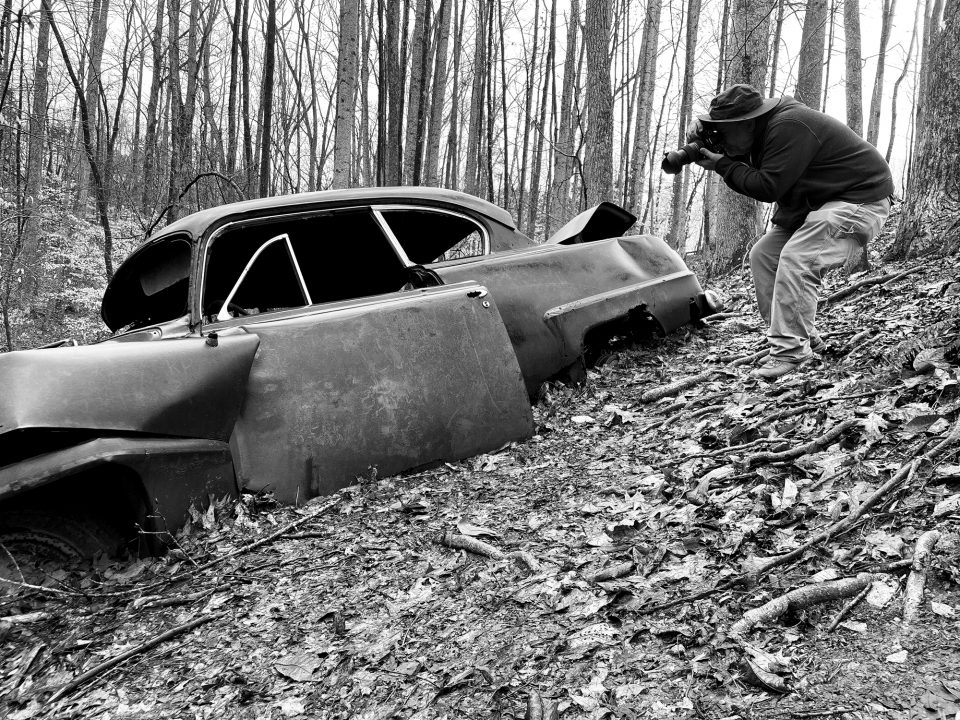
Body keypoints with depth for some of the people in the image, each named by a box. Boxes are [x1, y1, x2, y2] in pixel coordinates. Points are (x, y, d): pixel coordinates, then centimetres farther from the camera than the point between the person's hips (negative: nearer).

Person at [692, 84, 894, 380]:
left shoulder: (789, 127, -26)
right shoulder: (768, 127, 6)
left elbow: (768, 187, -27)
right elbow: (754, 175, 10)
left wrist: (723, 165, -19)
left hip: (861, 199, -11)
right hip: (819, 202, 11)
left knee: (796, 260, -27)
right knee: (763, 255, 3)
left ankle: (789, 352, -23)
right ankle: (804, 338, 7)